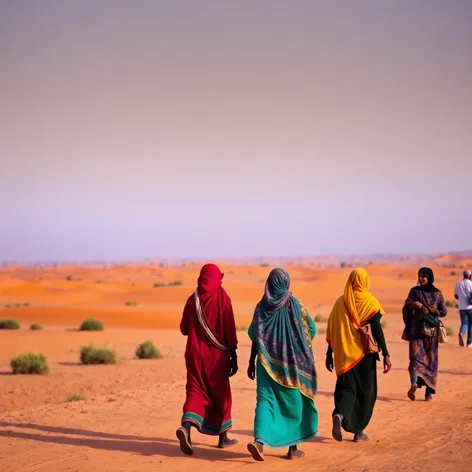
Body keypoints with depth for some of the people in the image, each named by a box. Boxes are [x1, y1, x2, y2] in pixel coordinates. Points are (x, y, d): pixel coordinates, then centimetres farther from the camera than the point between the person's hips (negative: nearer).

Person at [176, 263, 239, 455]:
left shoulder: (192, 299, 3)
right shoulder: (222, 298, -7)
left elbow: (184, 329, 10)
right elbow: (230, 329, -11)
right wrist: (233, 355, -8)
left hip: (195, 353, 2)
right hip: (217, 354, -2)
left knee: (196, 392, 3)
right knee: (220, 393, 13)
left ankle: (186, 426, -24)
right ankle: (223, 436, 21)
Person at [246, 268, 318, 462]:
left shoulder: (262, 306, 1)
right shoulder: (294, 303, -6)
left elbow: (255, 337, 1)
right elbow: (311, 329, -1)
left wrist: (252, 362, 7)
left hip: (267, 362, 2)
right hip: (291, 362, -2)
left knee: (265, 399, -2)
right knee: (293, 401, 11)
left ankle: (259, 440, -24)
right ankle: (293, 447, 16)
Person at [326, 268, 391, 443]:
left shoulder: (340, 302, 5)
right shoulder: (370, 302, -6)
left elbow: (332, 330, 7)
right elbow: (376, 329, -13)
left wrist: (329, 353, 15)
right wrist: (385, 354, -10)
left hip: (344, 355, 3)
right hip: (363, 354, -3)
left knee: (346, 387, 8)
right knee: (365, 391, 10)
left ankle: (339, 414, -22)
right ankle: (358, 431, 12)